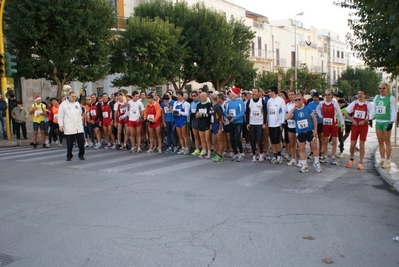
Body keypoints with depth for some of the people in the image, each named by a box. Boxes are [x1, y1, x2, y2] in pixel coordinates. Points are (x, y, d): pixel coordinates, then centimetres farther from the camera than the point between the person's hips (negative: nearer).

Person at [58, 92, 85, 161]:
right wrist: (61, 125, -8)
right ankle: (69, 156, 17)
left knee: (81, 142, 2)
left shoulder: (77, 104, 15)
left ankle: (81, 155, 16)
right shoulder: (63, 104, -1)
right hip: (69, 127, -4)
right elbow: (60, 115, -3)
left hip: (79, 127, 4)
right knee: (69, 143, 3)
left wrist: (81, 122, 15)